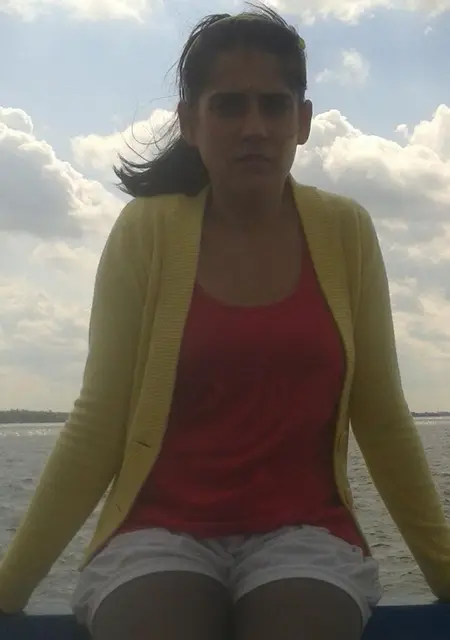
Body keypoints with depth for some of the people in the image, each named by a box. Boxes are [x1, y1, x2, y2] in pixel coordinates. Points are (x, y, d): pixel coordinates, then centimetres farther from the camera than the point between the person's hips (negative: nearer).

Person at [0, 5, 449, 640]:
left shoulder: (344, 232, -1)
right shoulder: (145, 231, -5)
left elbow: (382, 421, 5)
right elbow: (97, 423, -2)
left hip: (303, 531, 1)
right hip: (163, 530, -1)